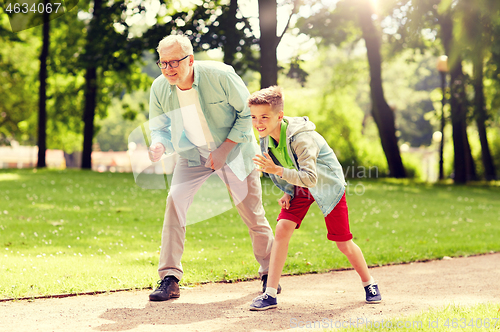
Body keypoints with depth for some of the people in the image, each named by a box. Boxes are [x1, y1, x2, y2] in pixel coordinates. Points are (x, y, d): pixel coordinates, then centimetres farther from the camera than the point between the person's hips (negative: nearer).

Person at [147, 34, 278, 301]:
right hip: (192, 154, 2)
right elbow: (159, 127, -3)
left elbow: (247, 113, -14)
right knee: (175, 199, -20)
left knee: (252, 212, 3)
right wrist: (158, 145, -28)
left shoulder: (219, 75, -26)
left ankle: (269, 273, 28)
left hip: (234, 149, -2)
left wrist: (224, 149, -20)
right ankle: (169, 279, -15)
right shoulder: (159, 88, -15)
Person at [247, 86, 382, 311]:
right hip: (298, 186, 5)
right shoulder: (266, 138, -12)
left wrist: (278, 171, -53)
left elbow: (310, 178, -43)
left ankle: (369, 283, 27)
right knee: (282, 229, -15)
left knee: (343, 244, 0)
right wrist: (287, 191, -5)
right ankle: (270, 294, -14)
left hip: (328, 185, -5)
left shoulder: (301, 138, -35)